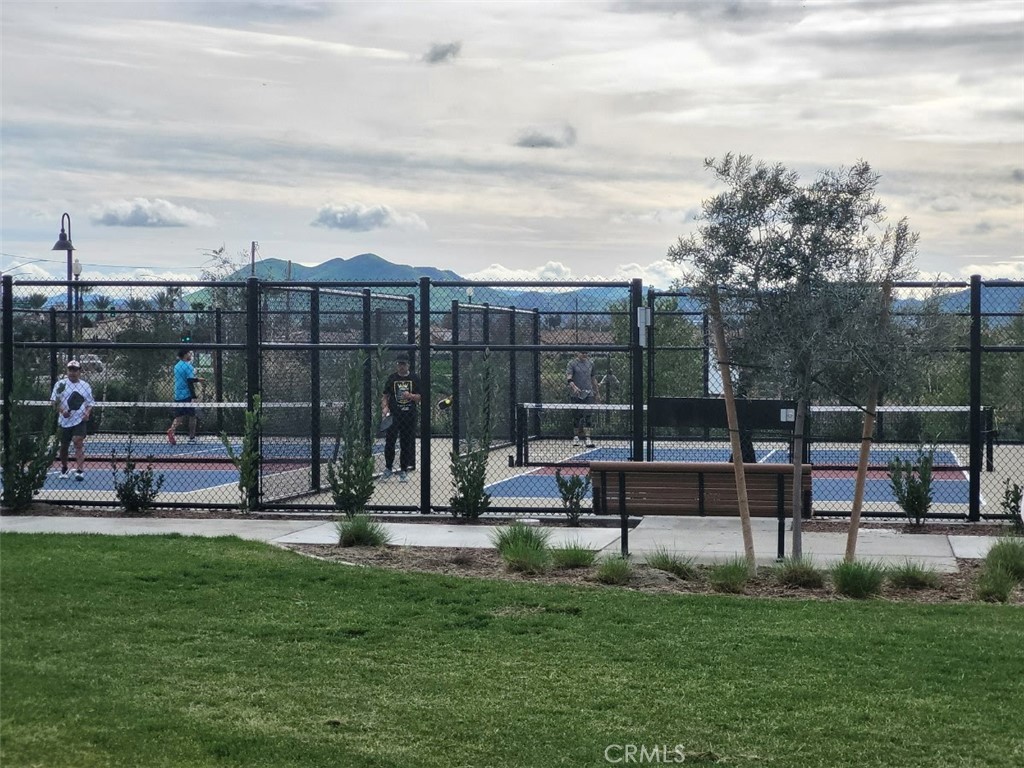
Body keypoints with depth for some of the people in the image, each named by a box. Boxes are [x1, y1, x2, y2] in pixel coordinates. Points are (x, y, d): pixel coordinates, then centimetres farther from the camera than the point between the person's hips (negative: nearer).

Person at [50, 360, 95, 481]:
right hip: (65, 421, 1)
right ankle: (64, 470, 31)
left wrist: (87, 413, -7)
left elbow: (90, 403, 13)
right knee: (64, 446, 9)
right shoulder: (60, 384, 2)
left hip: (80, 420, -1)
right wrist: (62, 411, -15)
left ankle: (80, 470, -22)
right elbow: (54, 401, 2)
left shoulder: (85, 386, 8)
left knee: (78, 441, -20)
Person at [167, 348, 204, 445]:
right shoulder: (188, 366, -13)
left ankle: (171, 430, -14)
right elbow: (190, 382, -19)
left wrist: (197, 379, 26)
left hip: (177, 396, 7)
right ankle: (191, 438, 8)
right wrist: (194, 396, -20)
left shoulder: (177, 366, 12)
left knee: (179, 417, 10)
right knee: (192, 416, 5)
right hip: (187, 396, -7)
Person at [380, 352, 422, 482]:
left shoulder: (414, 378, 4)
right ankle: (388, 468, 13)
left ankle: (403, 470, 15)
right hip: (393, 415, 0)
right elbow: (385, 396, 7)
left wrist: (410, 396, -16)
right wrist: (384, 407, -11)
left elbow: (420, 397, 4)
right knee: (389, 442, -2)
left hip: (409, 416, 0)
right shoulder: (392, 378, 5)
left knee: (406, 444, 5)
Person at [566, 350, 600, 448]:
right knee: (577, 416, 5)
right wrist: (573, 386, -34)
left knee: (587, 416, -8)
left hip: (588, 393, 2)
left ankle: (587, 437, -14)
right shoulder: (572, 364, -1)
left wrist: (597, 392, 20)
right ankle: (576, 436, 18)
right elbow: (569, 376, -16)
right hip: (576, 394, -2)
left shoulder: (590, 363, 12)